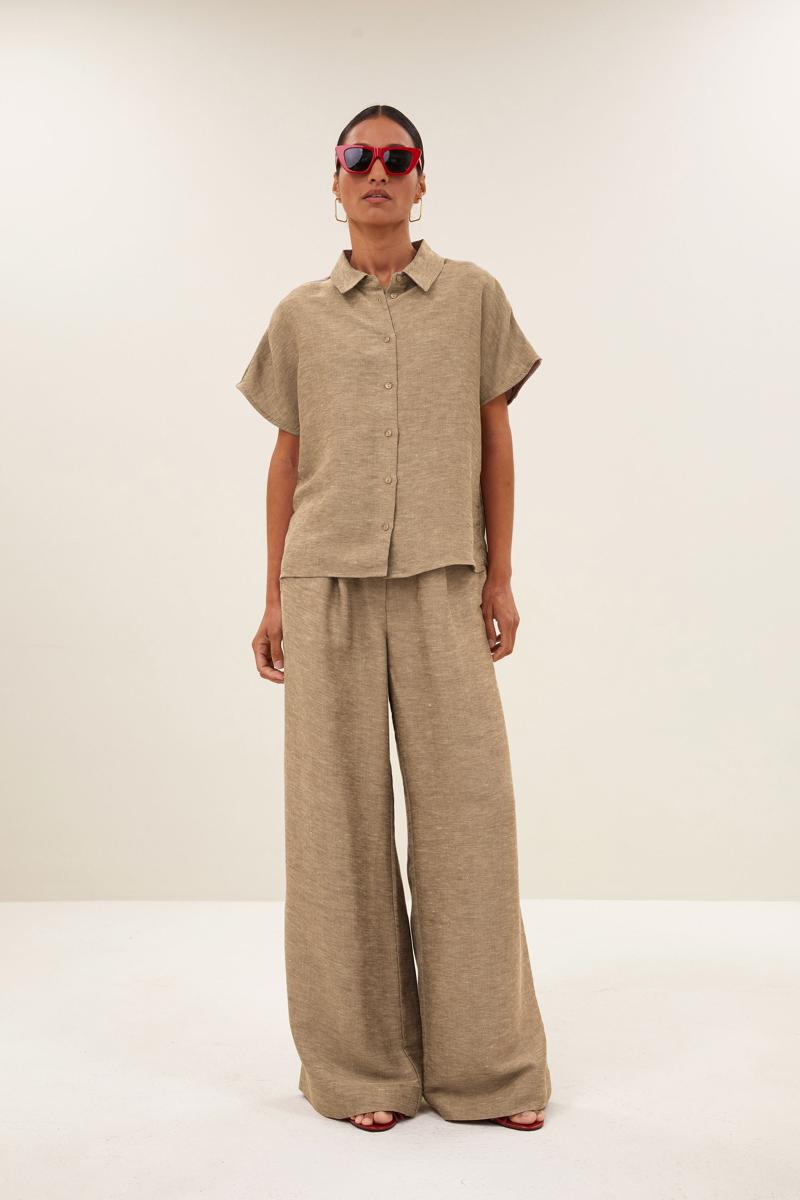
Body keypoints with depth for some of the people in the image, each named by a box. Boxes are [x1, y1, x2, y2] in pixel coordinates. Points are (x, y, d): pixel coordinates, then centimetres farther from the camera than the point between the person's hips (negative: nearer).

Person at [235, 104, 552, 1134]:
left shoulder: (474, 296, 10)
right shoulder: (300, 316, 11)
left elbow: (496, 438, 10)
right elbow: (287, 458, 12)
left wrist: (500, 577, 5)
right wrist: (275, 599, 9)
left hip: (441, 583, 0)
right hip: (327, 583, 1)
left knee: (467, 808, -1)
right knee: (339, 816, 2)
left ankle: (486, 1064, 15)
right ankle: (362, 1064, 16)